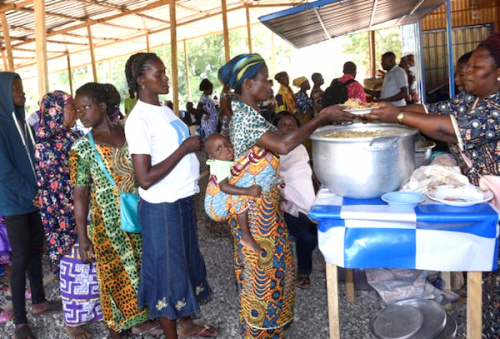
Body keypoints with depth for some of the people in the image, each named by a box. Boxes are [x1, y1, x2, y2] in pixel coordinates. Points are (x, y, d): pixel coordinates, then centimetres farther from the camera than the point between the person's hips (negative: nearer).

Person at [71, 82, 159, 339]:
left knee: (141, 269, 15)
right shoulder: (82, 148, -6)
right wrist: (82, 238, -9)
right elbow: (80, 193, -6)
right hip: (109, 223, -2)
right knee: (114, 274, 9)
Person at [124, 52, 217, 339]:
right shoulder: (138, 119, -17)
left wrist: (198, 144, 0)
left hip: (183, 200, 9)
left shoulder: (165, 110, 9)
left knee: (186, 261, 20)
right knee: (167, 269, 8)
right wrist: (184, 149, -19)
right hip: (162, 207, -9)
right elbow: (145, 179, -23)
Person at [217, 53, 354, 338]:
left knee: (267, 261, 21)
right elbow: (284, 145, -33)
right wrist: (322, 119, -25)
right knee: (263, 264, 5)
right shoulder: (245, 115, -22)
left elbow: (274, 144, 11)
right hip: (254, 204, -10)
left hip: (263, 200, 10)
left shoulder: (247, 113, 11)